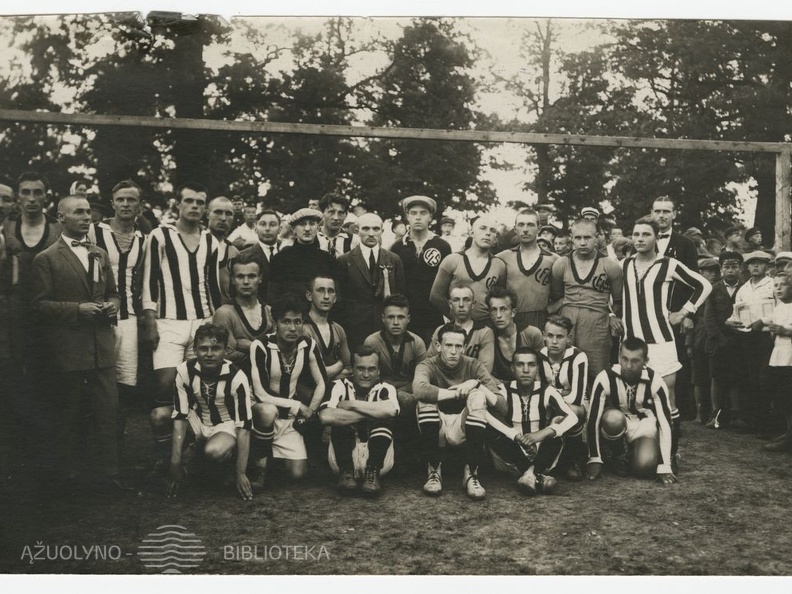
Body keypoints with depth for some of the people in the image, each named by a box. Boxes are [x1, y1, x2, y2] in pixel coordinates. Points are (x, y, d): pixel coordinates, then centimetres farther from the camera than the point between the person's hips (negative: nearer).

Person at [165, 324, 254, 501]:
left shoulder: (236, 377, -25)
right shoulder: (184, 371, -18)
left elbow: (244, 426, -23)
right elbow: (180, 417, -19)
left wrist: (241, 473, -26)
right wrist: (176, 464, -25)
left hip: (227, 426, -3)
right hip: (198, 422, 3)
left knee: (214, 452, -38)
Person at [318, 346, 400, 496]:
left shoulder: (385, 389, -3)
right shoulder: (340, 386, -5)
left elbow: (391, 410, -30)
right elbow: (325, 416, -28)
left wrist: (352, 404, -21)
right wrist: (370, 414, -23)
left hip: (375, 457, 0)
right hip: (346, 455, 0)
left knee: (383, 422, -23)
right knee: (339, 420, -22)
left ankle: (373, 473, -22)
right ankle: (346, 472, -19)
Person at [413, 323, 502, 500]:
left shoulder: (473, 366, -1)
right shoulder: (428, 365, -6)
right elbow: (419, 389, -33)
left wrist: (477, 384, -25)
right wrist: (458, 392, -28)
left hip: (463, 431, 1)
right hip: (436, 430, -1)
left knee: (478, 394, -23)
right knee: (426, 398, -26)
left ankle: (471, 473, -26)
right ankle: (433, 471, -21)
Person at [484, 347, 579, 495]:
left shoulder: (547, 392, -5)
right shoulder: (504, 391, -6)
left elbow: (572, 418, -19)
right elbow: (484, 413, -25)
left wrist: (542, 434, -35)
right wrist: (516, 436, -35)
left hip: (541, 456, 0)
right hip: (513, 460, 0)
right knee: (492, 431, -27)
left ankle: (531, 473, -34)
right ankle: (538, 475, -30)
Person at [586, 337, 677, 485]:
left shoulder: (655, 382, -20)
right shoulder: (605, 378, -22)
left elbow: (665, 424, -18)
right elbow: (593, 419, -19)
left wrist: (665, 467, -22)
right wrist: (594, 460, -19)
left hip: (644, 427, 0)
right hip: (616, 427, 0)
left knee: (645, 466, -30)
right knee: (613, 418, -36)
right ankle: (620, 456, -7)